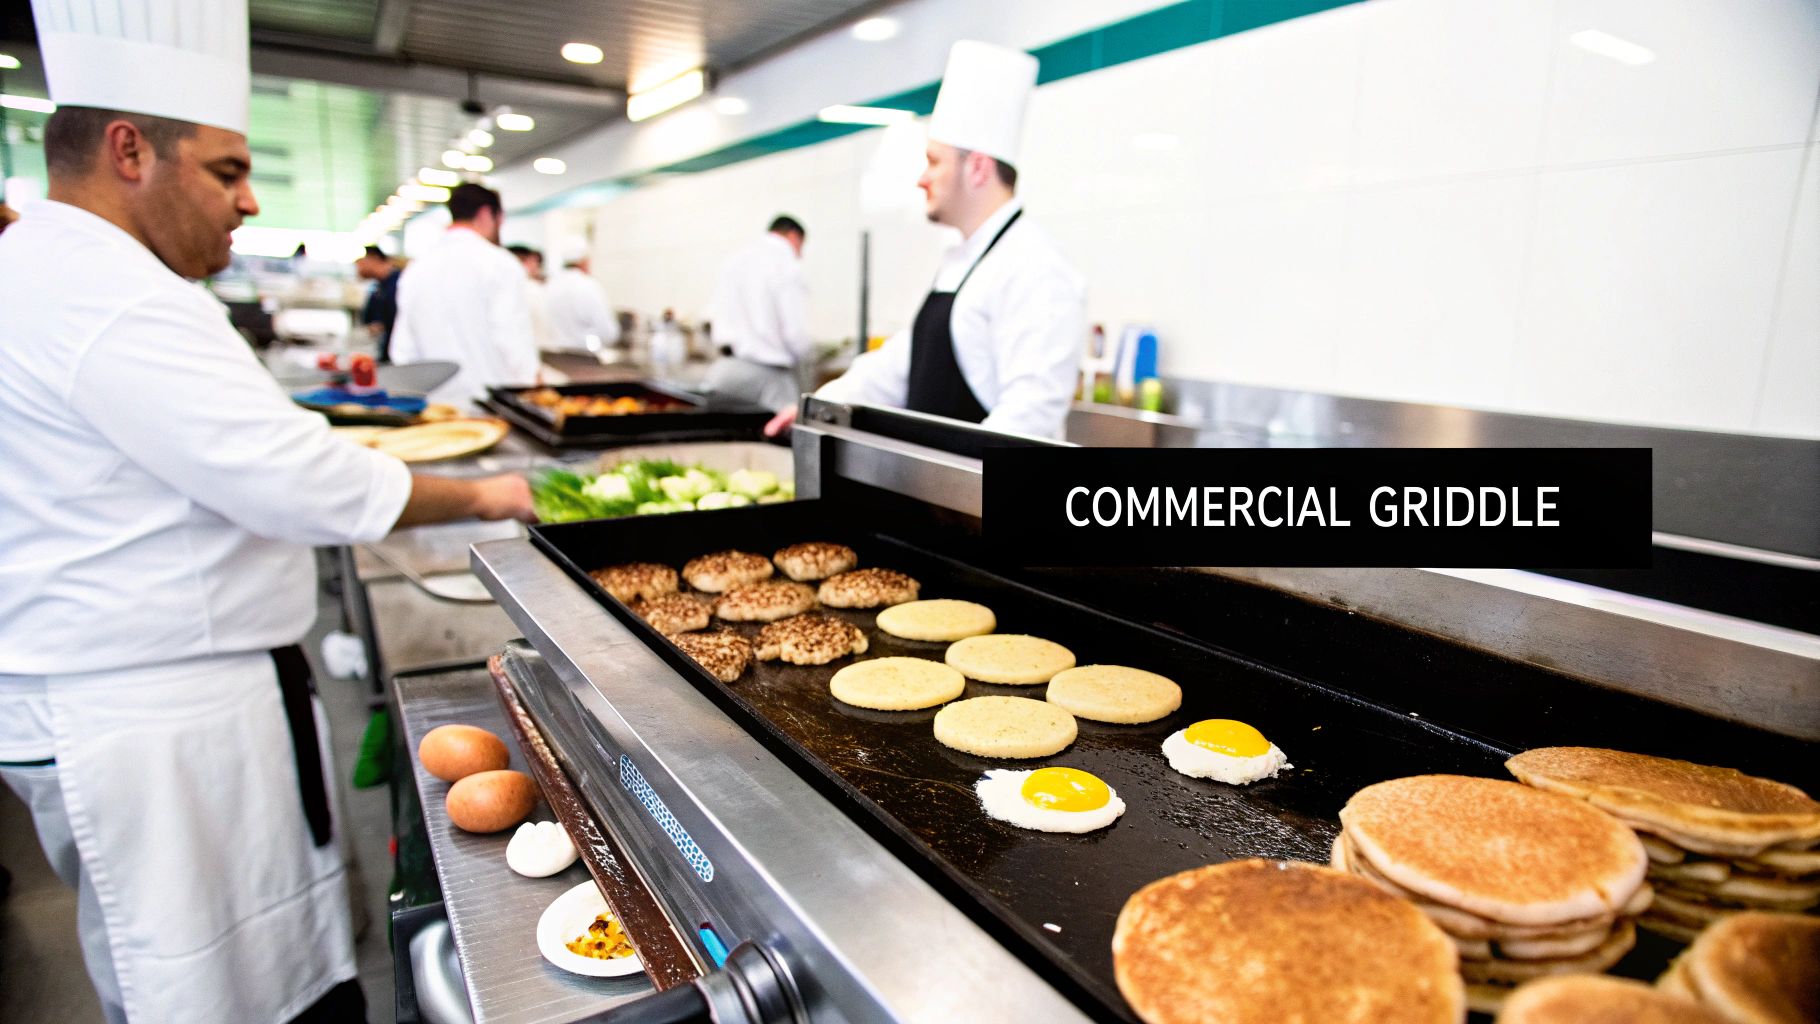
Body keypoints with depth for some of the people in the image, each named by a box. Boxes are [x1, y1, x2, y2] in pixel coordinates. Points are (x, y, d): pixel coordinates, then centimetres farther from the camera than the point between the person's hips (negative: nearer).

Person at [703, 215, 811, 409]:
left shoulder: (732, 260, 11)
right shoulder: (787, 265, -11)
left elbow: (713, 315, 14)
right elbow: (795, 332, -14)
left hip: (725, 366, 8)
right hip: (767, 372, -7)